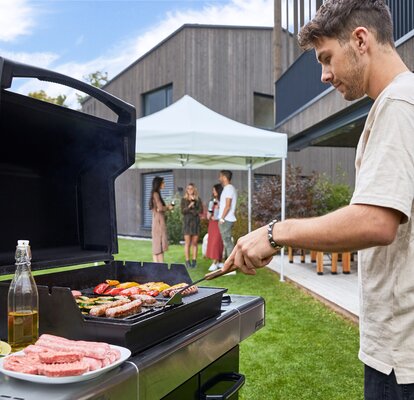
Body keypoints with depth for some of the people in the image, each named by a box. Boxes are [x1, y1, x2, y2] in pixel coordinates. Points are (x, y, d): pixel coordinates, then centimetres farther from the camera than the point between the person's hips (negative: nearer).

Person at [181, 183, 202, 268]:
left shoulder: (198, 199, 9)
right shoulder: (184, 199, 7)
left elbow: (200, 211, 0)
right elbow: (183, 211, -3)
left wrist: (190, 210, -7)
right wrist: (189, 206, -18)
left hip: (196, 222, 1)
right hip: (187, 222, -1)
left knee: (195, 243, 2)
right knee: (187, 243, -4)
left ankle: (194, 261, 7)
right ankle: (187, 261, 0)